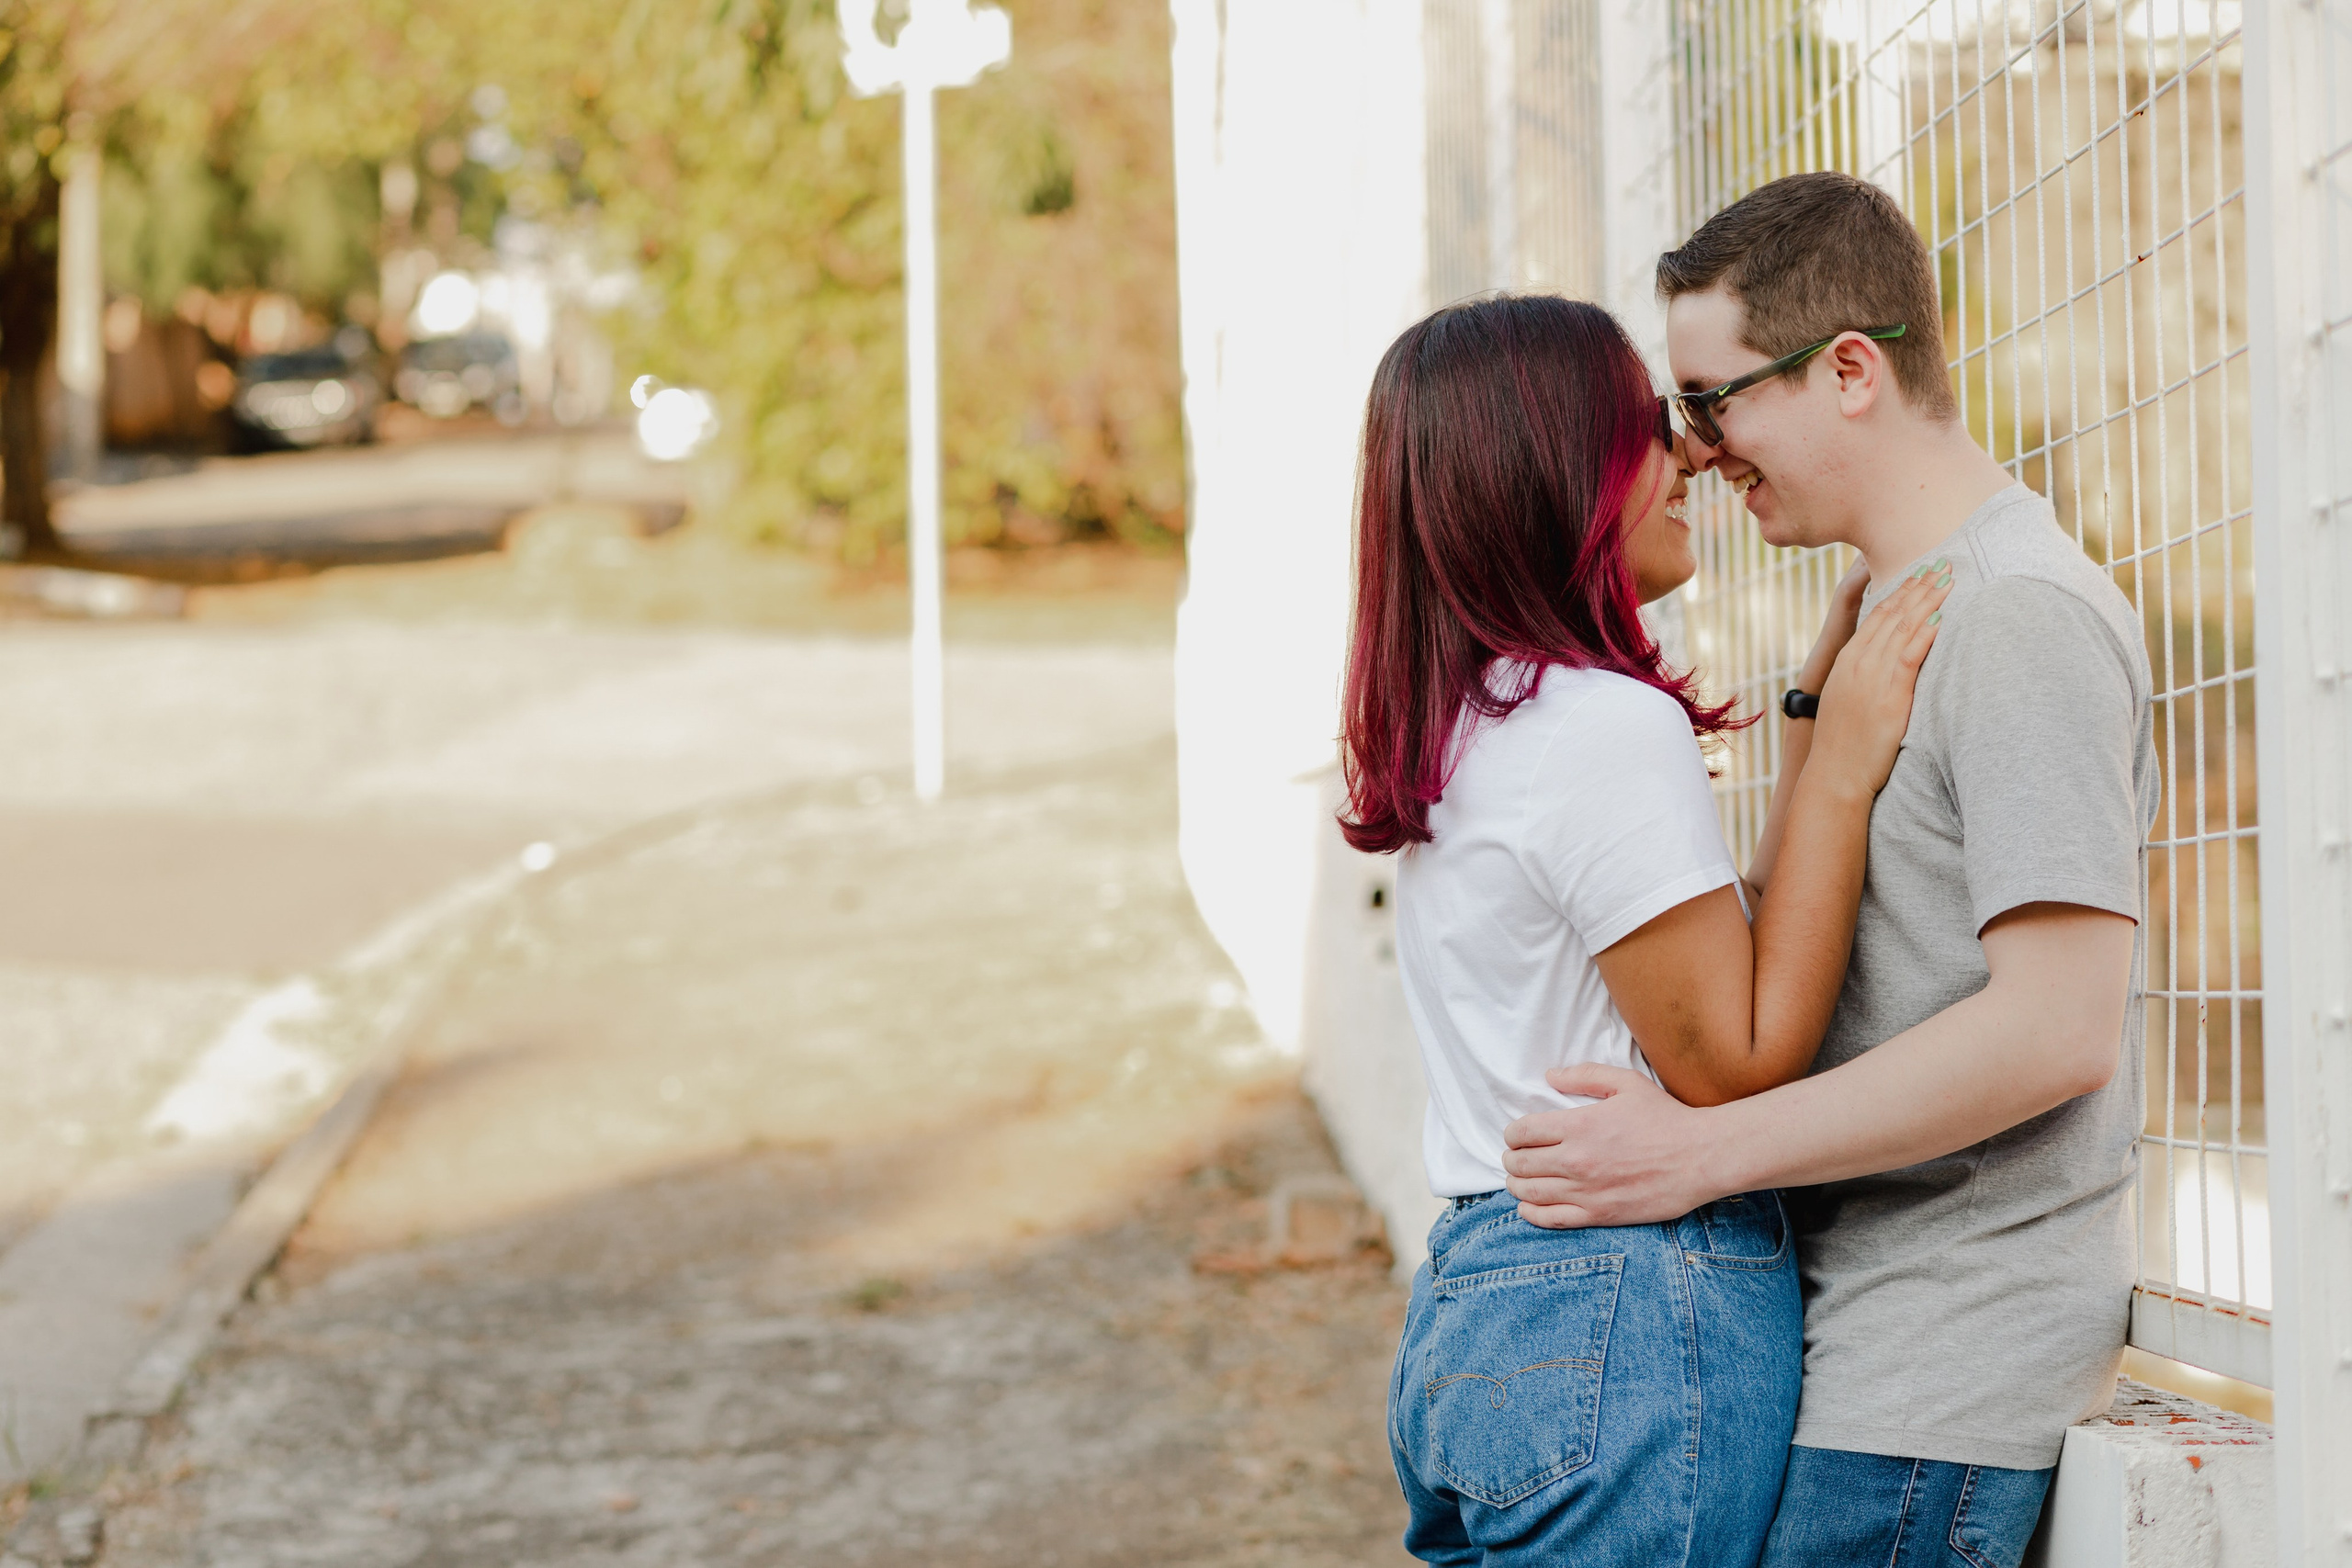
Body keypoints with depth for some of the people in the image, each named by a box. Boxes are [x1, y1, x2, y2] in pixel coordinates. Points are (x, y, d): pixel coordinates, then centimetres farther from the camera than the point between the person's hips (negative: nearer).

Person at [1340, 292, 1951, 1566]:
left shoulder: (1459, 723, 13)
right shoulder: (1611, 726, -15)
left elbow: (1718, 954, 13)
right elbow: (1736, 1063, -14)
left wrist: (1820, 718, 15)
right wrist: (1840, 770, -12)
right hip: (1629, 1322, -9)